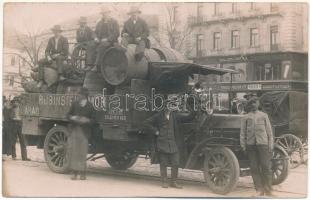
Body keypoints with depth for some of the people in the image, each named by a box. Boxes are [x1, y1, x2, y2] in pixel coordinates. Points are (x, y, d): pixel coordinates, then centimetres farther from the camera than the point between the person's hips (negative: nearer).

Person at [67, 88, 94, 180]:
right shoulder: (75, 104, 7)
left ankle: (82, 173, 8)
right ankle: (75, 172, 8)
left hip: (84, 131, -2)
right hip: (74, 130, 2)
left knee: (82, 152, -1)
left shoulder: (89, 106, 1)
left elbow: (92, 119, 5)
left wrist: (87, 120, -15)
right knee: (72, 150, 1)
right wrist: (72, 118, -9)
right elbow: (68, 115, 12)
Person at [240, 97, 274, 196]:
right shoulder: (245, 117, 14)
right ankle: (259, 190, 8)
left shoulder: (264, 115, 14)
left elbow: (269, 131, 10)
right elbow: (242, 132, 11)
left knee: (266, 167, -5)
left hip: (263, 143, -1)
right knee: (254, 168, 0)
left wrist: (271, 145, 2)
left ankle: (268, 190, 6)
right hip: (250, 144, 1)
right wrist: (243, 146, 2)